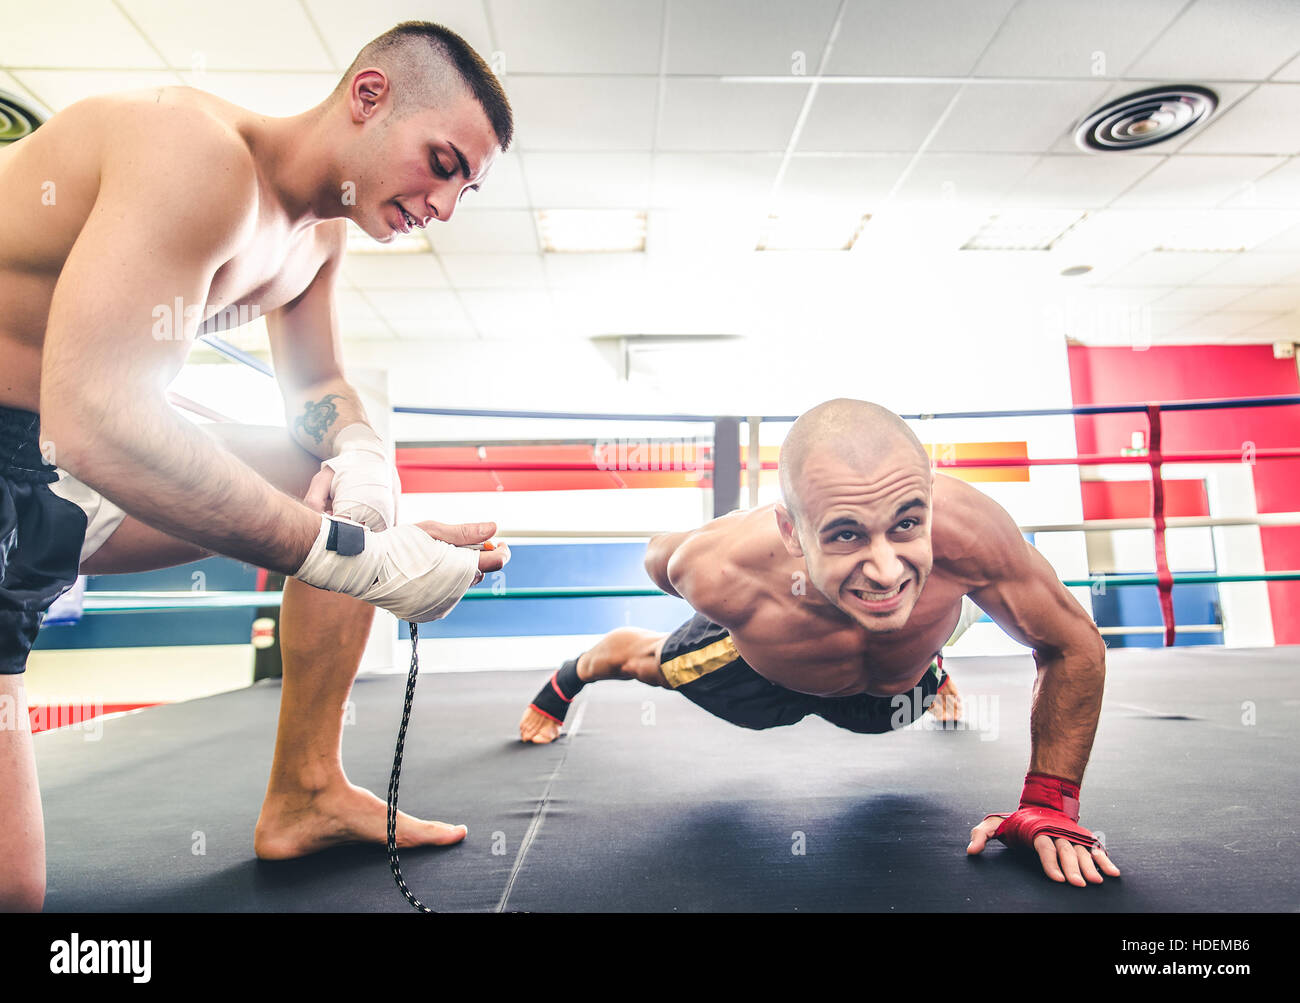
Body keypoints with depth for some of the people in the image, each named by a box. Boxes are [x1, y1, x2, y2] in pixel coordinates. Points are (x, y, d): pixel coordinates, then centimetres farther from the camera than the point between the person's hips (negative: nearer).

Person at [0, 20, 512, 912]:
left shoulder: (318, 231, 5)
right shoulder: (199, 151, -23)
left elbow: (319, 386, 13)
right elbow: (95, 421, -33)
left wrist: (363, 456, -12)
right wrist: (359, 557, -34)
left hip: (81, 477, 9)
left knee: (353, 491, 5)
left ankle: (306, 796, 11)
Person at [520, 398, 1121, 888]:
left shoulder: (965, 527, -47)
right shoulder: (722, 571, -46)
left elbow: (1074, 647, -27)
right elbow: (659, 556, -19)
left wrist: (1049, 804, -28)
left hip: (896, 687, 2)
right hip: (762, 666, -1)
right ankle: (568, 679, 61)